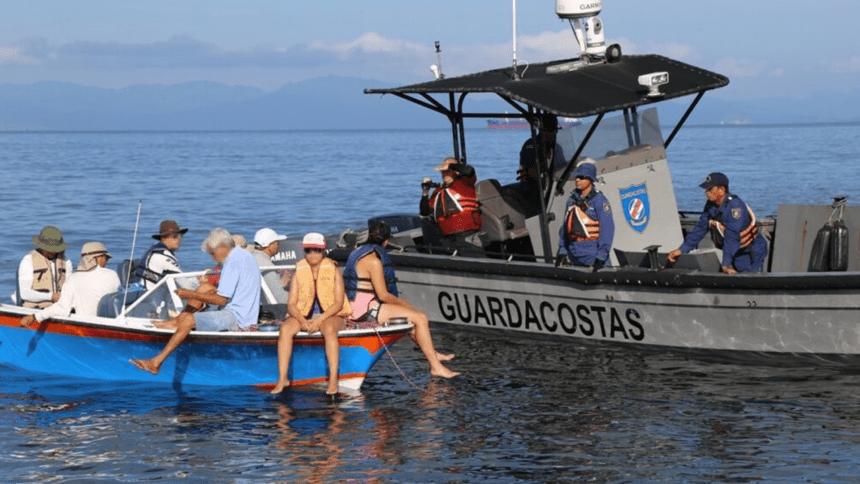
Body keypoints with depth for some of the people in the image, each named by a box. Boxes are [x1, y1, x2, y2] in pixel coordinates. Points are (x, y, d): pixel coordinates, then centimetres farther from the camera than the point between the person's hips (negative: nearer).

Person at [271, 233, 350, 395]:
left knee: (329, 329, -38)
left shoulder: (334, 271, -2)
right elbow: (291, 304, 0)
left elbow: (338, 303, -8)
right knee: (285, 329, -28)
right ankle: (282, 378, -28)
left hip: (331, 315, -3)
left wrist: (320, 320, -23)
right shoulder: (299, 273, 4)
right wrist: (302, 321, -21)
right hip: (304, 315, 3)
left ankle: (333, 380, -40)